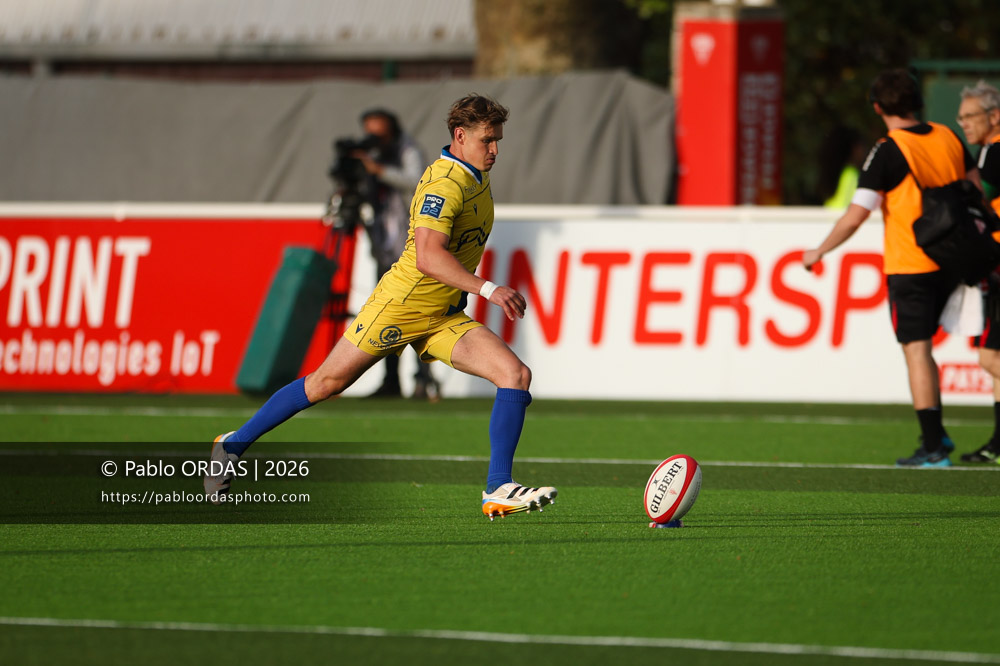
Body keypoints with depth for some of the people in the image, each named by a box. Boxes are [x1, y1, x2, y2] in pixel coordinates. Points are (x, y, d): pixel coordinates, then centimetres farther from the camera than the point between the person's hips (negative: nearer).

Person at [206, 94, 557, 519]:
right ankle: (234, 446, 20)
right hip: (400, 306, -8)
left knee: (516, 375, -11)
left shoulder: (476, 177, 10)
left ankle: (498, 490, -12)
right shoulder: (444, 184, -20)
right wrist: (488, 289, -38)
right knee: (327, 382, 2)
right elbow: (427, 256, -33)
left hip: (445, 318, 8)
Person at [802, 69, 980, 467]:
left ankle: (933, 446, -8)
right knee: (921, 349, 20)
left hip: (909, 266, -6)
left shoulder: (888, 152, -14)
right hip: (948, 264, 6)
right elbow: (975, 191, 16)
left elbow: (856, 215, -16)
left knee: (916, 352, -4)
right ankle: (936, 435, 18)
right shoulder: (948, 139, 5)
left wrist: (819, 252, -2)